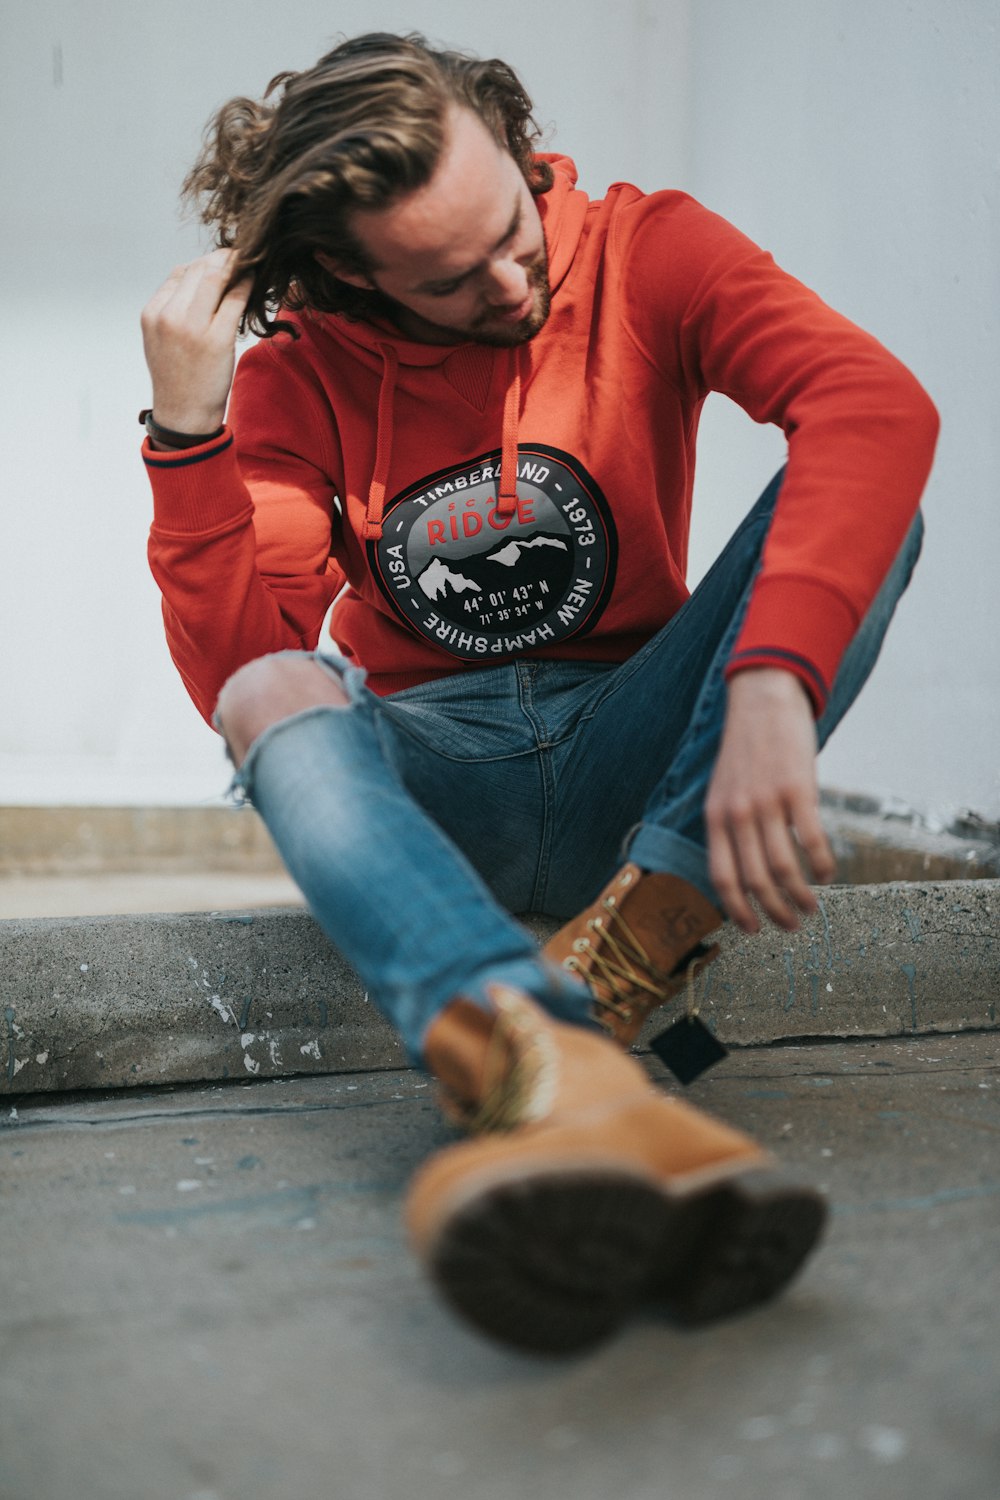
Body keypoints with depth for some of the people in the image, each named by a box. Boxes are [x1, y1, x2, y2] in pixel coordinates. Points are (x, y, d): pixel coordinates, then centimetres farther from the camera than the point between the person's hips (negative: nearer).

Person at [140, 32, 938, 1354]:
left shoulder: (642, 252, -6)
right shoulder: (300, 373, -4)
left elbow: (878, 401, -26)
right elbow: (234, 669, -14)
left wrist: (772, 682, -42)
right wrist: (186, 429, -25)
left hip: (629, 768, 0)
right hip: (435, 783, 0)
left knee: (860, 500, -21)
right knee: (279, 692, -33)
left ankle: (635, 935, -37)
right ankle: (551, 1076, -60)